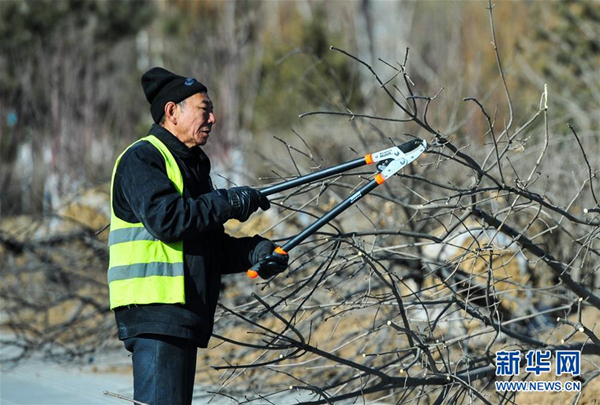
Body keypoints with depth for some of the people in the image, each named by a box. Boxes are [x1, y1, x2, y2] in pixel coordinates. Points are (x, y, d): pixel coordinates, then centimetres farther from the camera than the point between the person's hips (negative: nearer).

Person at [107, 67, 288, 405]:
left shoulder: (192, 164, 23)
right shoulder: (142, 158, -6)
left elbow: (211, 247, 21)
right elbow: (166, 219, -23)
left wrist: (253, 252, 2)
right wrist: (231, 202, -14)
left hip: (183, 316, 10)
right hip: (155, 308, -10)